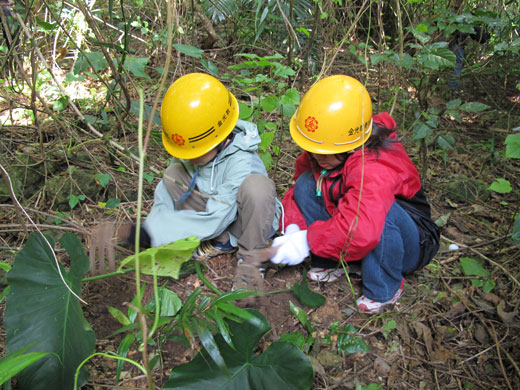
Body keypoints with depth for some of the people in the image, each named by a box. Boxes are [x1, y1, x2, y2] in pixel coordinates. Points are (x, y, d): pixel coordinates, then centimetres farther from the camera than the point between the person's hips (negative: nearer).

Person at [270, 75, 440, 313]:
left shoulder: (375, 167, -37)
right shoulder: (319, 151, -12)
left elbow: (361, 230, -52)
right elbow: (297, 189, -2)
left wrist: (307, 241, -40)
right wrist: (293, 227, -22)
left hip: (411, 246, -6)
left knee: (380, 211, -41)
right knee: (307, 184, -13)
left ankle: (384, 290, -15)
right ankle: (328, 263, -1)